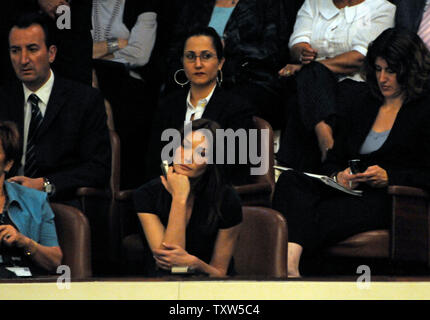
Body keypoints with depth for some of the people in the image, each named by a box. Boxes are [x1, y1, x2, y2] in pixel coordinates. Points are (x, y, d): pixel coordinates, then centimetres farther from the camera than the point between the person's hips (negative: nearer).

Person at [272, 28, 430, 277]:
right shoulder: (360, 105, 24)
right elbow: (333, 161, 23)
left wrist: (389, 177, -14)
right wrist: (339, 177, -1)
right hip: (352, 191, 6)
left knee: (324, 214, -36)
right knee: (290, 180, -26)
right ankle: (290, 260, -51)